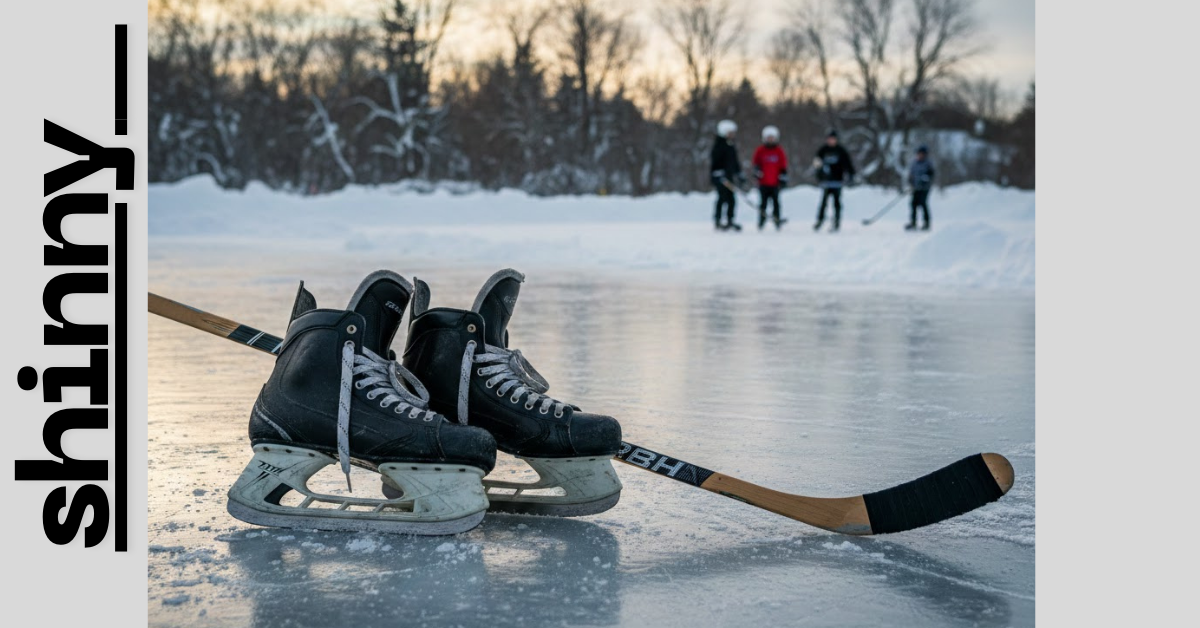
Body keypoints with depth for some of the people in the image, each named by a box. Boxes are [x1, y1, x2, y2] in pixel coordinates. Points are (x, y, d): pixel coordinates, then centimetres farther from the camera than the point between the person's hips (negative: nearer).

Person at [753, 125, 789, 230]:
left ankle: (777, 220, 0)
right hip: (763, 183, 0)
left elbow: (783, 166, 8)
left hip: (775, 183, 0)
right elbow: (756, 163, 10)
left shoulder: (780, 151, 6)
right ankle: (761, 222, 7)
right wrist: (757, 171, -9)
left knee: (775, 202, -4)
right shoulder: (760, 151, 6)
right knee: (763, 203, 2)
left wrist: (783, 178, 3)